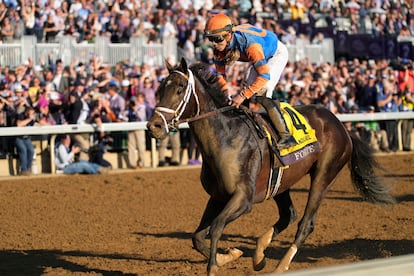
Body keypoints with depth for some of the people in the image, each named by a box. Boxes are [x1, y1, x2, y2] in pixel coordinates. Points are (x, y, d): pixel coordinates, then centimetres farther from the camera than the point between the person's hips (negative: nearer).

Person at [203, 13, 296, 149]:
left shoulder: (250, 45, -44)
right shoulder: (219, 48, -21)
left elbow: (264, 75, -45)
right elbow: (220, 74, -6)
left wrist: (242, 95, -45)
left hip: (276, 53, -8)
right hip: (260, 56, 8)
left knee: (261, 92, -21)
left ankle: (286, 136, -22)